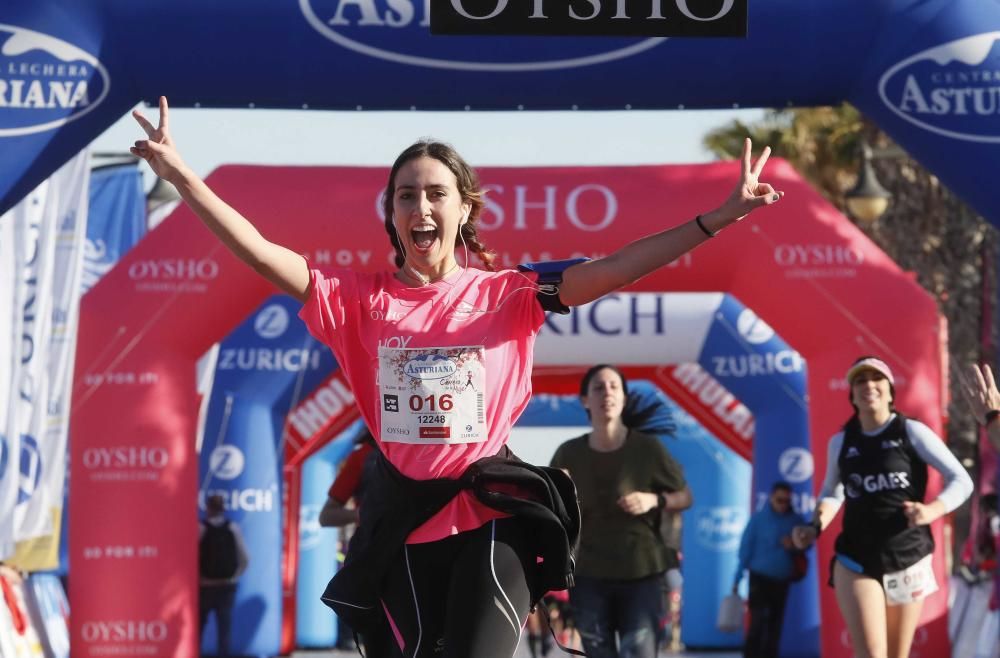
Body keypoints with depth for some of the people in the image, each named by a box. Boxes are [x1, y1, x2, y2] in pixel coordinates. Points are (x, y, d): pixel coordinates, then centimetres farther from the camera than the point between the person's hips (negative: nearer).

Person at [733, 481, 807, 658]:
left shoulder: (796, 521, 3)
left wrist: (795, 546, -11)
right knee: (758, 619, -12)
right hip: (760, 578, -3)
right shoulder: (758, 519, -4)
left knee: (775, 622, 7)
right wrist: (738, 578, -5)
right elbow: (745, 548, -3)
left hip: (782, 580, 3)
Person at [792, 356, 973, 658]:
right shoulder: (841, 442, 4)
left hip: (908, 560, 0)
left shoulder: (911, 432, -4)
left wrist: (932, 510, -24)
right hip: (855, 561, 0)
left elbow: (962, 481, -5)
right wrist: (816, 527, 0)